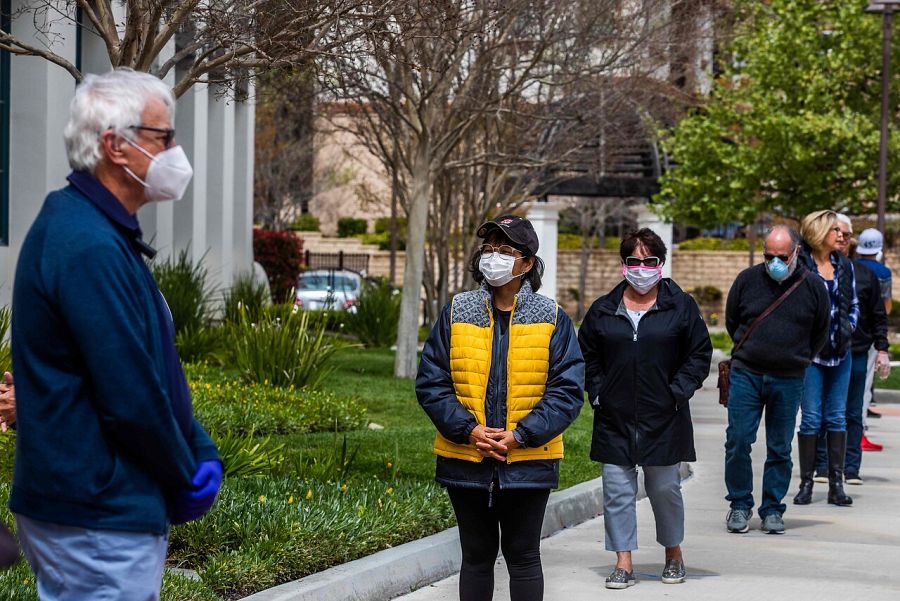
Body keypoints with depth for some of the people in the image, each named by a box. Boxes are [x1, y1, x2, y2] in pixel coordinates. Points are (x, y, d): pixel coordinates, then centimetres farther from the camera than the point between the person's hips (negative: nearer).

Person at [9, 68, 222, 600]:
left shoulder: (103, 234, 13)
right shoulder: (89, 248, -20)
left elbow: (156, 367, 18)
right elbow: (131, 399, -22)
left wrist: (202, 453, 4)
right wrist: (185, 480, -6)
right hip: (98, 521, -10)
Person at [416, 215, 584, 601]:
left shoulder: (552, 320, -1)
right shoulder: (456, 314, 3)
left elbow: (567, 390, -5)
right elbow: (431, 382, 1)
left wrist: (520, 436, -15)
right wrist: (469, 430, -13)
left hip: (528, 464, -2)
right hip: (466, 463, 2)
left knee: (523, 557, 6)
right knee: (476, 556, 12)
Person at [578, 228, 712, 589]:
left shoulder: (680, 306, 1)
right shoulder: (603, 310, 7)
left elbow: (700, 353, 3)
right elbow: (587, 356, 14)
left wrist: (678, 392, -5)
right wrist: (597, 393, 2)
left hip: (663, 418, -2)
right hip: (615, 417, 2)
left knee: (665, 488, 6)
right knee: (617, 489, 1)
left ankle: (673, 553, 27)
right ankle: (624, 562, 7)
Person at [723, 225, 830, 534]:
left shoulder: (813, 288, 0)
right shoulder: (747, 280, 1)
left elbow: (819, 334, 14)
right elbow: (732, 322, 16)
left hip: (788, 381, 0)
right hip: (746, 374, 0)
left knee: (779, 449, 4)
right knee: (738, 441, -3)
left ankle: (772, 510, 14)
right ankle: (740, 505, 10)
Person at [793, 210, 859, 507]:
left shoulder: (844, 265, 9)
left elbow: (854, 304, 16)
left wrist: (848, 330, 2)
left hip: (840, 352, 5)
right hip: (810, 352, -5)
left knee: (837, 417, 6)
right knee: (811, 418, -2)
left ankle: (836, 483, 9)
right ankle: (806, 483, 6)